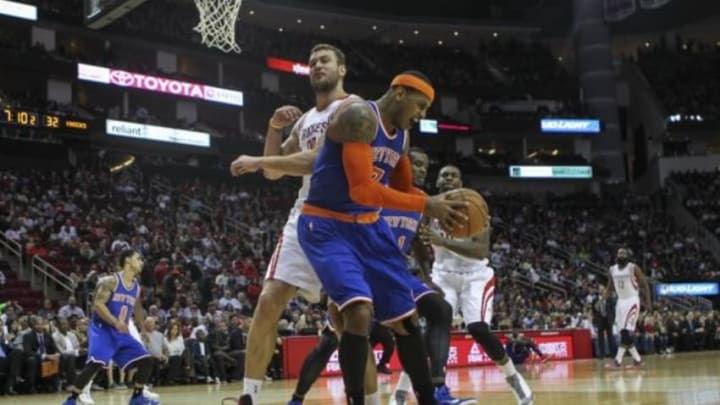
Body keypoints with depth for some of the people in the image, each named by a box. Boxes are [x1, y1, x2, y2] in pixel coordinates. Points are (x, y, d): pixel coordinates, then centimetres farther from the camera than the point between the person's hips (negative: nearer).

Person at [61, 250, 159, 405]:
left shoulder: (136, 287, 11)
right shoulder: (110, 281, -11)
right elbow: (97, 304, -20)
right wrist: (116, 322, -31)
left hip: (121, 333, 7)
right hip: (102, 329, -7)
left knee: (146, 361, 1)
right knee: (95, 364, -25)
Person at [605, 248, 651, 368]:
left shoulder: (633, 268, -9)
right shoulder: (612, 269, 7)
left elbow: (645, 285, -5)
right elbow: (610, 287, 17)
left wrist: (648, 302, -10)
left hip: (632, 301, -6)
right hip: (620, 301, 6)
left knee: (627, 331, -15)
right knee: (624, 332, 4)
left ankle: (618, 361, -18)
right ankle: (637, 359, 14)